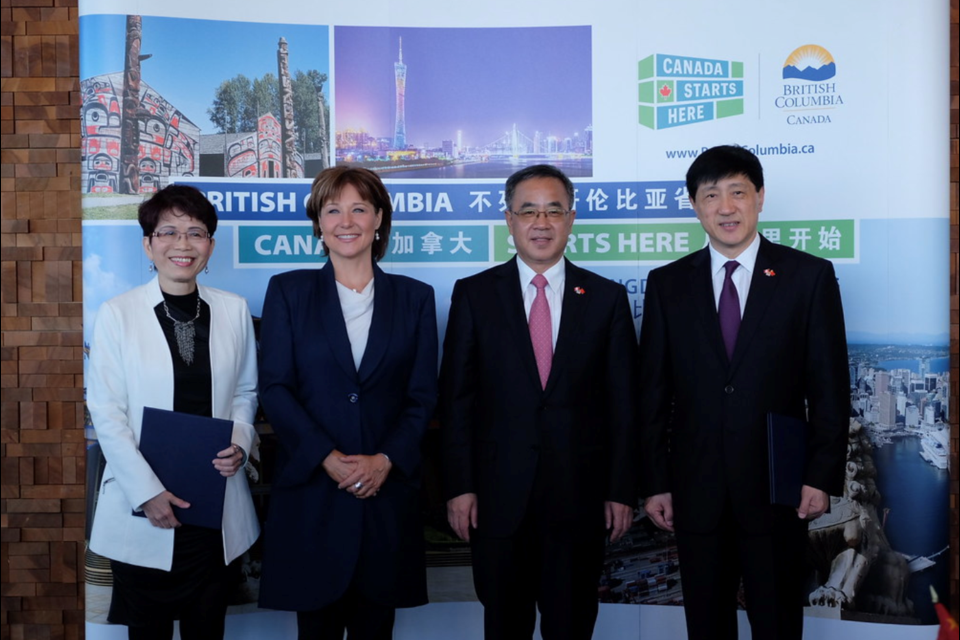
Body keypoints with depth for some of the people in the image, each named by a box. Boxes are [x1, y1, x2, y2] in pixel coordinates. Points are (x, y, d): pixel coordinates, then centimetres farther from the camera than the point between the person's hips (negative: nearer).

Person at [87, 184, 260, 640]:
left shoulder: (234, 311, 3)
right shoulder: (117, 314, -5)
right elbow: (106, 413, -6)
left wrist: (240, 442, -7)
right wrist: (146, 492, -13)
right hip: (144, 509, -2)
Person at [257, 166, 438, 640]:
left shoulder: (414, 297, 7)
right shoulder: (288, 291, 4)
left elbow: (423, 396, 4)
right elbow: (274, 386, -2)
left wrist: (385, 460, -11)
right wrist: (328, 458, -13)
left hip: (387, 490, 1)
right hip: (310, 489, -1)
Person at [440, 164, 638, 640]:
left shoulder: (607, 298, 3)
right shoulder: (474, 294, 1)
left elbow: (623, 404, 3)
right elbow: (456, 399, 0)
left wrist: (622, 491, 0)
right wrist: (459, 486, -5)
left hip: (579, 495, 1)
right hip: (498, 495, 0)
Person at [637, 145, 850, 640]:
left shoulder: (809, 276, -1)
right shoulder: (667, 284, 4)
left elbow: (830, 386, -1)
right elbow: (652, 392, 4)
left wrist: (822, 476, -6)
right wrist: (654, 483, 1)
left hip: (776, 488, -1)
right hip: (695, 490, 2)